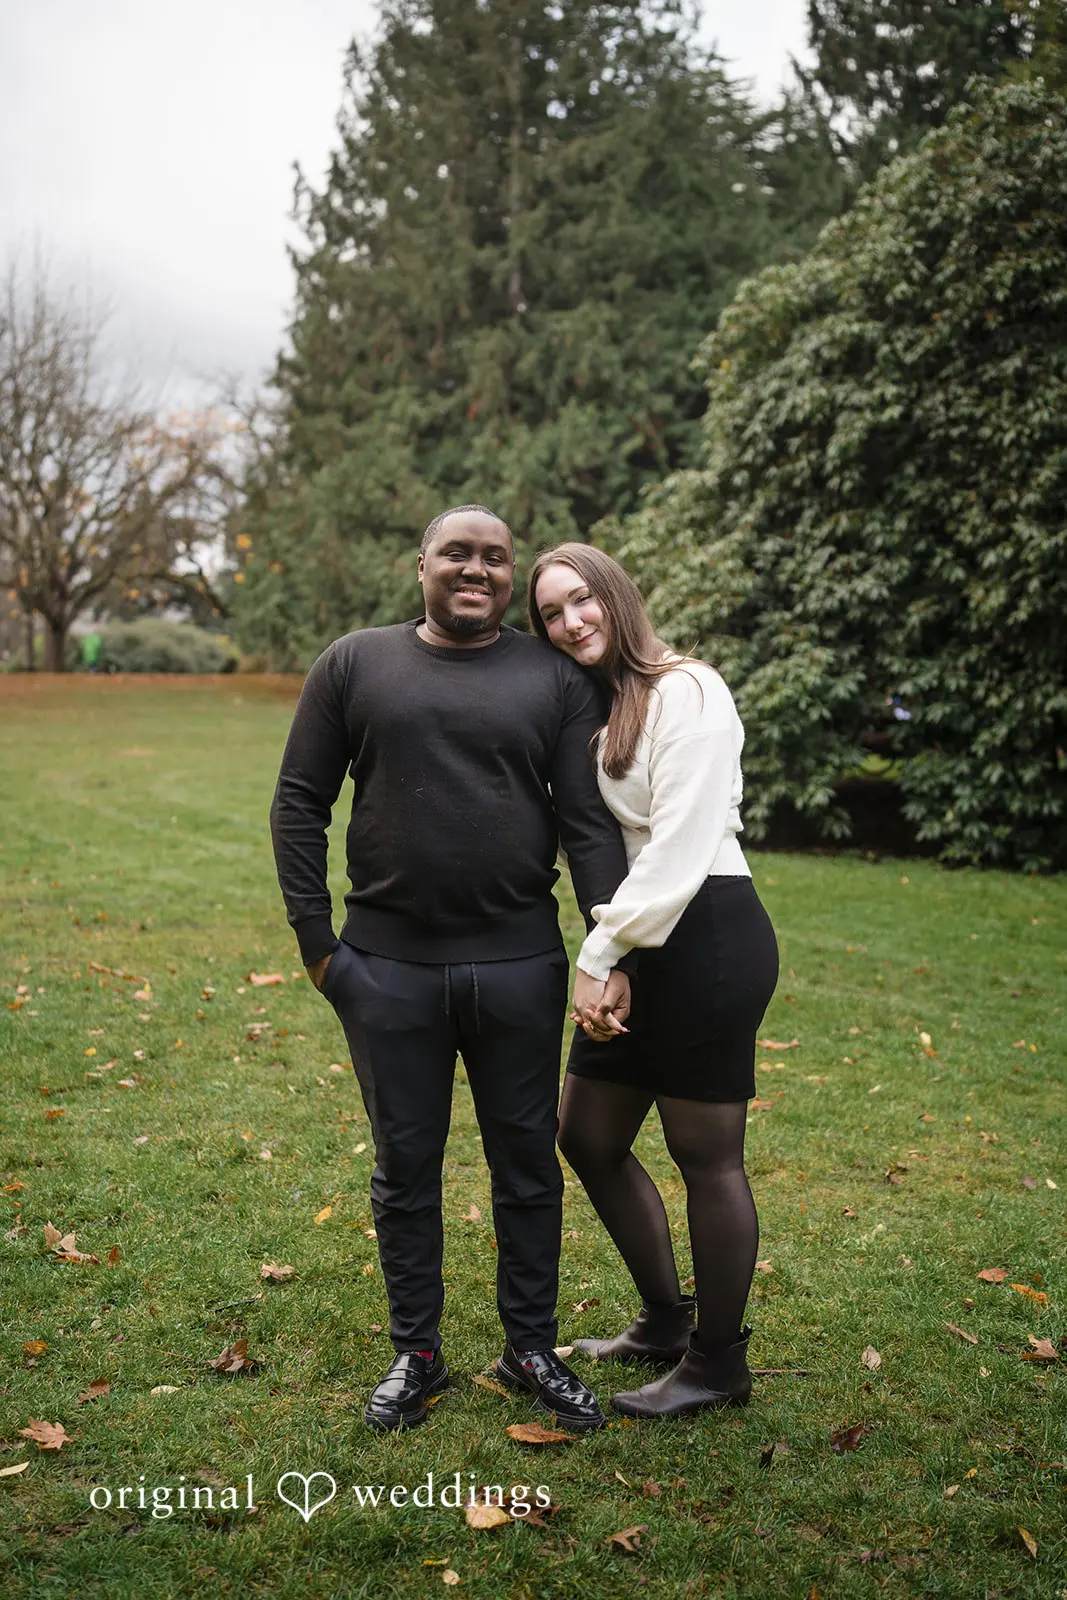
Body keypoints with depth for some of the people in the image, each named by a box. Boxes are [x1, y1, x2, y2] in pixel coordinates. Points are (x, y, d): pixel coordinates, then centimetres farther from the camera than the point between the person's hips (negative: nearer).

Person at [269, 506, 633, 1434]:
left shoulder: (556, 679, 3)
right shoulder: (355, 664, 3)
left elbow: (590, 825, -1)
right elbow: (300, 802, 4)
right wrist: (314, 937, -2)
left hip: (520, 968, 0)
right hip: (387, 968, 0)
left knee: (528, 1166, 11)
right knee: (406, 1168, 12)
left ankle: (532, 1350, 29)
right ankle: (417, 1354, 30)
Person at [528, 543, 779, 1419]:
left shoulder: (685, 691, -11)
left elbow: (680, 845, -18)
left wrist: (598, 956, -16)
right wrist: (605, 958, -1)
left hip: (707, 938, -9)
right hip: (638, 945, 9)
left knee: (707, 1156, 2)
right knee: (589, 1135, 15)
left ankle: (718, 1362, 21)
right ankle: (666, 1320, 34)